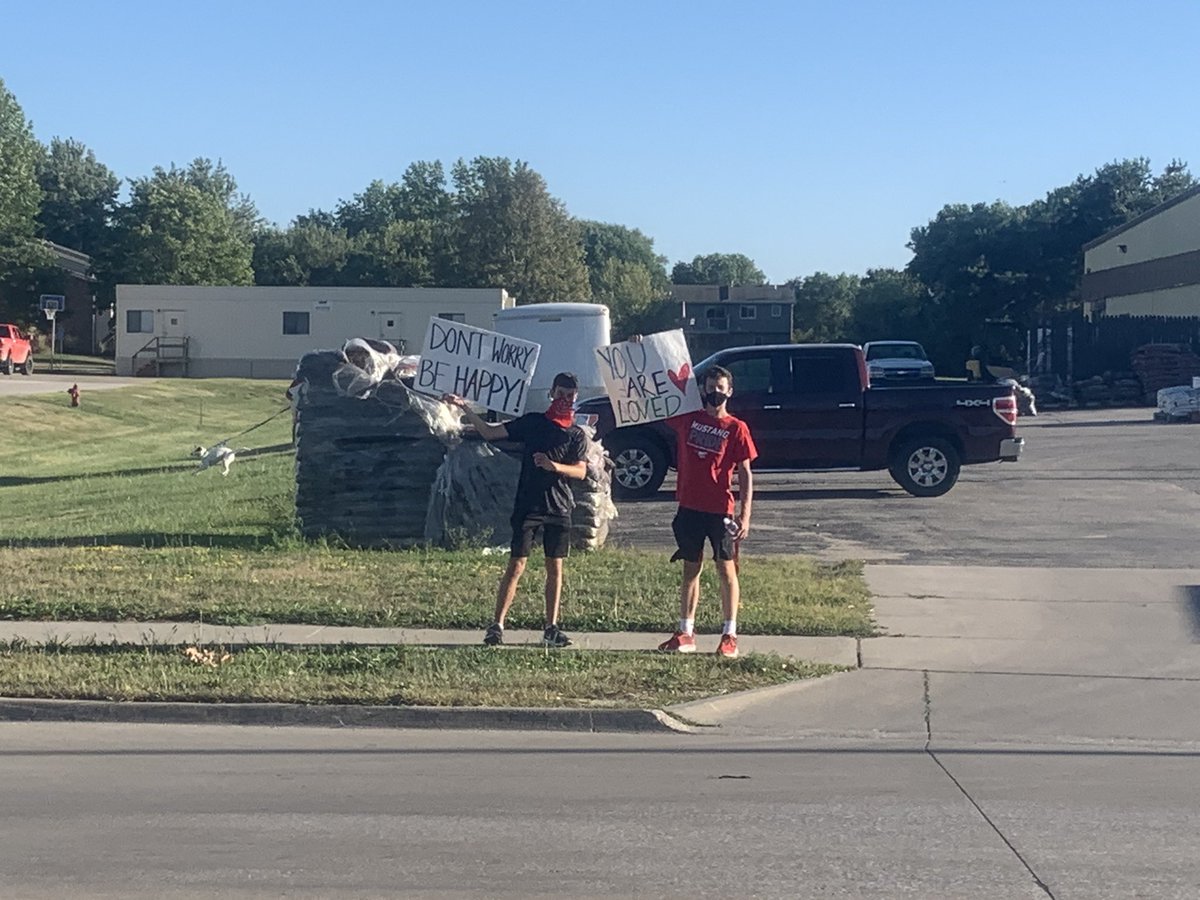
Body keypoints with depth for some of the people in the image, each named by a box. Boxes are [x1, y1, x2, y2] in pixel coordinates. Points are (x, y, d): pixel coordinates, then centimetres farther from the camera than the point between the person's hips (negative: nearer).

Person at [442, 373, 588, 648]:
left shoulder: (576, 435, 9)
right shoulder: (533, 422, 7)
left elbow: (581, 471, -3)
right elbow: (490, 432, 4)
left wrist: (554, 466, -21)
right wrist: (465, 409, -4)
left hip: (559, 508, 2)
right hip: (527, 505, -2)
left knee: (555, 568, 6)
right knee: (516, 565, -6)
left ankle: (551, 628, 13)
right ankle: (497, 625, -6)